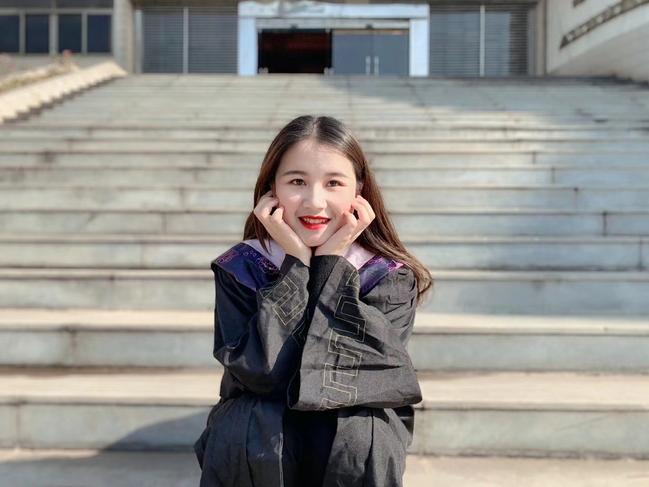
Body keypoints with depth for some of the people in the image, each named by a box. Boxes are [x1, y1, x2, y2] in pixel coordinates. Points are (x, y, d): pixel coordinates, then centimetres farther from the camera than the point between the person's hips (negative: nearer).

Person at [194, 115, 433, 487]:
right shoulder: (241, 269, -10)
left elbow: (347, 373, -23)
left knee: (358, 431, -32)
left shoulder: (390, 276, -12)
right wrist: (297, 263, -23)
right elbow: (262, 372, -22)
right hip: (262, 447, 0)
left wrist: (332, 264, -23)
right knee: (248, 423, -31)